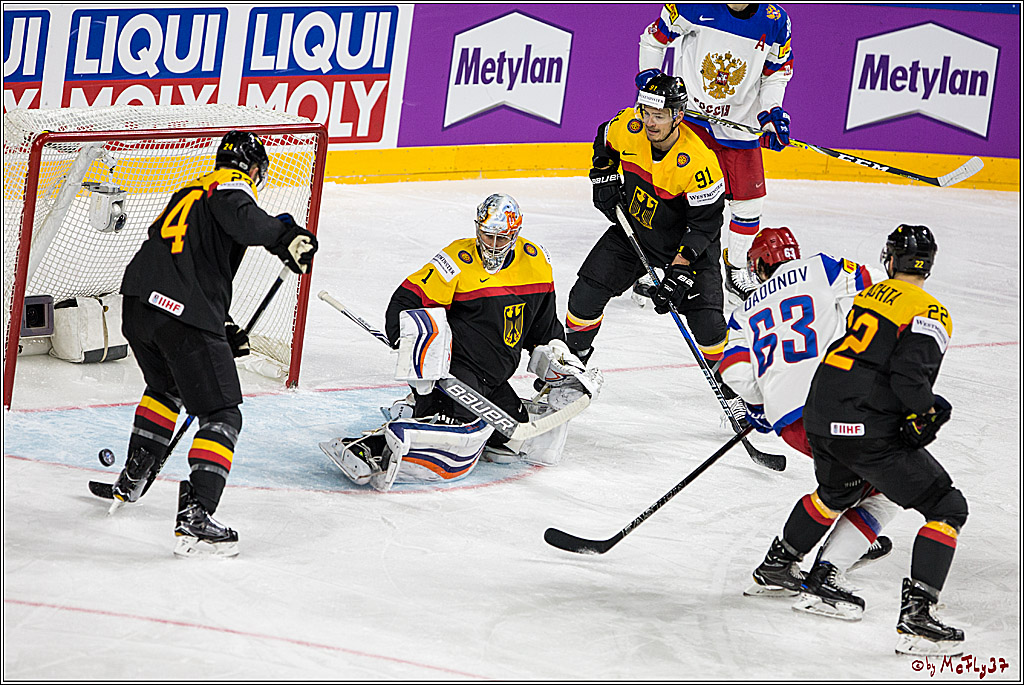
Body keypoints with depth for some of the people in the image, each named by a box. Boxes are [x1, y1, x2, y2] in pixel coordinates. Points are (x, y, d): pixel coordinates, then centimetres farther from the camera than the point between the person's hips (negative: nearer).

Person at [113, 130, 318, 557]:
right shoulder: (232, 184, 5)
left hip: (138, 302, 8)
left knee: (166, 388, 35)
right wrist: (285, 238, -23)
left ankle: (132, 480, 45)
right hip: (185, 317, -8)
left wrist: (223, 330, 31)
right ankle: (195, 518, -17)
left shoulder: (191, 190, 30)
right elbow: (240, 218, -22)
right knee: (221, 417, -3)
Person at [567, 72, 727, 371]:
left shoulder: (698, 162, -32)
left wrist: (679, 271, -29)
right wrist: (604, 177, -4)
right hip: (632, 229, 4)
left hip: (687, 244, -4)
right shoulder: (627, 127, -18)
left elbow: (704, 223, -24)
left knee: (706, 321, -13)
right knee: (587, 292, -3)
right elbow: (604, 142, 9)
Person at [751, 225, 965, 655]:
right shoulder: (929, 314, -7)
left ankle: (776, 564, 51)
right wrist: (925, 414, -6)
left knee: (837, 491, 37)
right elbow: (910, 373, -21)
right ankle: (915, 617, -15)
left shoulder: (869, 296, 16)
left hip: (821, 419, 8)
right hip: (869, 433, -8)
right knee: (947, 508, -1)